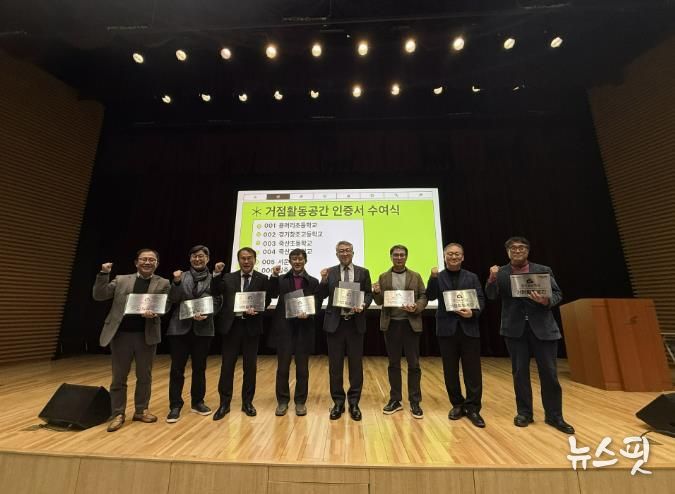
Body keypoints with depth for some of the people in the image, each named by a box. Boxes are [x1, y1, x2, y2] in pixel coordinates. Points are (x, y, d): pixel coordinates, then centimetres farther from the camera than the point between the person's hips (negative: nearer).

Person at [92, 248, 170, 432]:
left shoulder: (163, 283, 3)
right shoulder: (121, 280, 7)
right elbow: (99, 295, 2)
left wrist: (154, 314, -24)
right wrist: (104, 274, -10)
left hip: (147, 335, 0)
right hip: (121, 333, 0)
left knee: (144, 376, 12)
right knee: (118, 377, 10)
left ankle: (141, 411, 28)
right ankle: (118, 414, 26)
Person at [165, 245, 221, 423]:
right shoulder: (182, 276, 6)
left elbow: (217, 303, -3)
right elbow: (173, 299, -3)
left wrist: (205, 314, -20)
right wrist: (177, 282, -18)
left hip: (203, 328, 0)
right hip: (180, 327, 1)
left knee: (199, 368, 11)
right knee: (177, 369, 4)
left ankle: (197, 402, 27)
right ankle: (175, 406, 19)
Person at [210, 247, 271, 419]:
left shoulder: (262, 279, 1)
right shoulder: (228, 278, 7)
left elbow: (267, 300, -1)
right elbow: (214, 293, -4)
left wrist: (255, 309, -20)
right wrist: (216, 274, -14)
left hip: (251, 326, -1)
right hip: (231, 325, 1)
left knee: (250, 366, 9)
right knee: (227, 365, 8)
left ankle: (247, 402, 25)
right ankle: (224, 403, 23)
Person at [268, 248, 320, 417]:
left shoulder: (313, 282, 5)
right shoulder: (281, 279, 7)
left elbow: (316, 305, 0)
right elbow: (273, 294, -8)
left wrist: (308, 314, -19)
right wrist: (274, 277, -18)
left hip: (304, 328, 0)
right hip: (284, 328, 1)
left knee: (302, 368, 9)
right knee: (282, 367, 9)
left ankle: (300, 402, 26)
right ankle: (282, 401, 26)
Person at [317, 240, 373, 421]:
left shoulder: (363, 272, 5)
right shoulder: (329, 272, 3)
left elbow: (369, 294, 6)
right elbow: (321, 296, 1)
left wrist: (363, 305, -14)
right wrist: (324, 280, -16)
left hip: (355, 323, 0)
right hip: (335, 323, 0)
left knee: (356, 363, 9)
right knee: (335, 364, 9)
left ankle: (354, 402, 25)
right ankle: (338, 402, 25)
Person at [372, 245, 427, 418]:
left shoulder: (416, 276, 5)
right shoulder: (383, 277, 6)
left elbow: (424, 297, 1)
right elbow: (379, 302, 3)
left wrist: (416, 308, -19)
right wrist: (377, 292, -18)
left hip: (411, 323, 0)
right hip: (391, 324, 1)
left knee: (413, 364, 5)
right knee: (393, 363, 10)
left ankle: (415, 402, 19)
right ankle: (395, 400, 23)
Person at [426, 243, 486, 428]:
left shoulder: (472, 277, 8)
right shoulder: (437, 277, 5)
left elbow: (481, 300, 2)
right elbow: (430, 296, -8)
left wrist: (473, 313, -18)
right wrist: (434, 277, -21)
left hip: (469, 328, 0)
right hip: (447, 329, 0)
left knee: (473, 370, 5)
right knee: (450, 370, 10)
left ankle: (473, 407, 19)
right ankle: (457, 404, 26)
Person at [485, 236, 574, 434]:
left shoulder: (544, 270, 3)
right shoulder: (501, 273, 1)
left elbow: (558, 294, 2)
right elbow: (491, 296, -8)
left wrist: (546, 301, -20)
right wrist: (492, 279, -27)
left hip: (543, 327, 0)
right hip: (515, 328, 0)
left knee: (549, 372, 7)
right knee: (520, 372, 9)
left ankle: (554, 416, 24)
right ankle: (524, 413, 23)